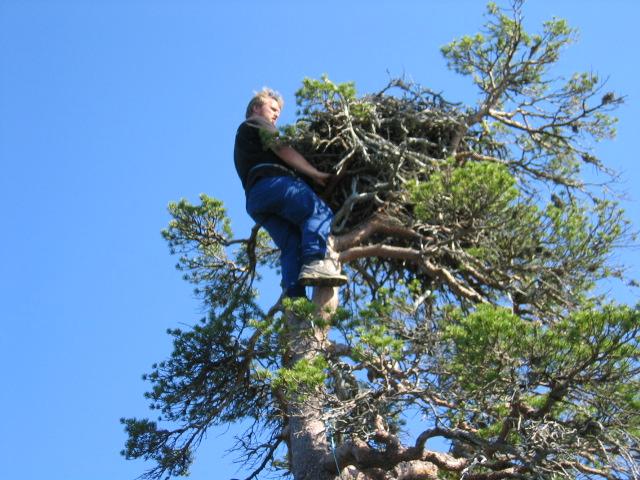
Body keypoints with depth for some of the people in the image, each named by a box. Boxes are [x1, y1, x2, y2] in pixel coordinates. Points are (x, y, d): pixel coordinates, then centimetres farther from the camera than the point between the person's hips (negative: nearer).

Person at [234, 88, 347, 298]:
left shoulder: (243, 139, 43)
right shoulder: (256, 123, 19)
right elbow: (281, 149, 3)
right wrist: (315, 174, -2)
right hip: (274, 182, -7)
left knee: (291, 246, -7)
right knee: (319, 213, -19)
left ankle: (294, 299, -26)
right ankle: (315, 262, -43)